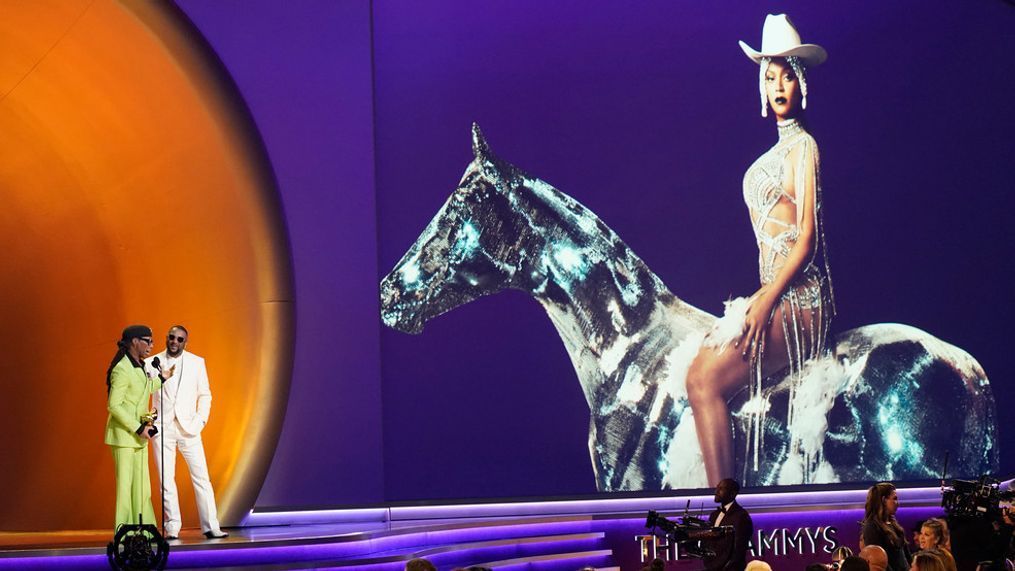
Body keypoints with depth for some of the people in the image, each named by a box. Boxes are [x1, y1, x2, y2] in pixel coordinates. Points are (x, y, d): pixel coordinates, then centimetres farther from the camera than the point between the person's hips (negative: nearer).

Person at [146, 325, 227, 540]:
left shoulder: (196, 362, 7)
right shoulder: (152, 363, 3)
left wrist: (200, 420, -2)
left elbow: (204, 395, 9)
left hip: (188, 428, 1)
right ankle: (172, 528, 6)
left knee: (201, 477, -3)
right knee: (166, 480, 1)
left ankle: (210, 527, -2)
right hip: (162, 428, -1)